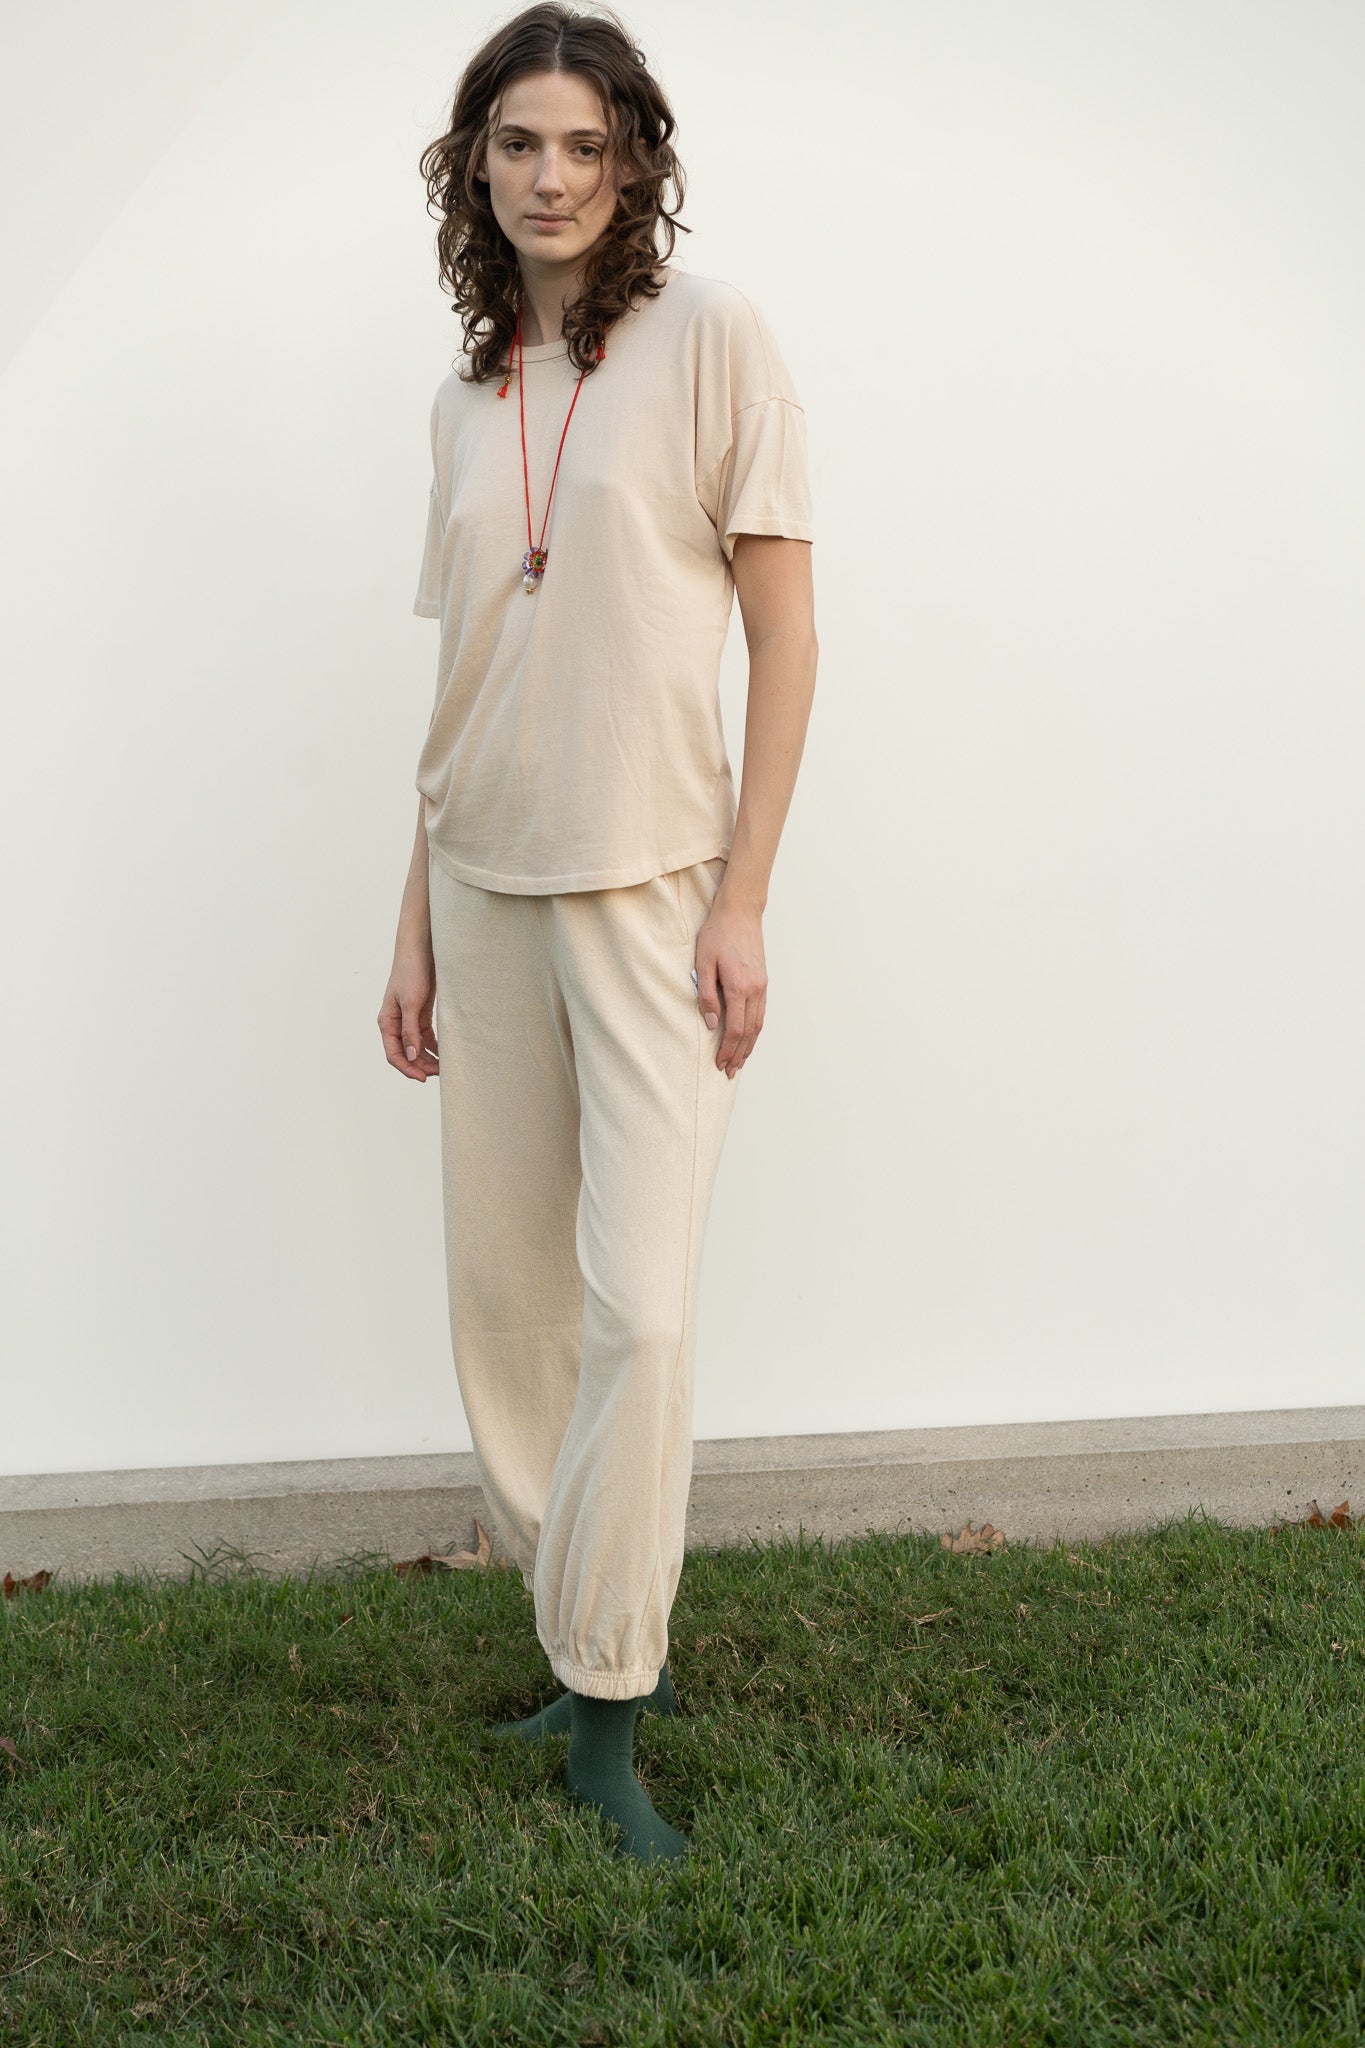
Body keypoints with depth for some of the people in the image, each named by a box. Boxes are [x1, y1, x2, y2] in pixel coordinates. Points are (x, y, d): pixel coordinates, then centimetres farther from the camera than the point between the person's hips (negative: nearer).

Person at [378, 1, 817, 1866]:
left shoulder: (709, 334, -3)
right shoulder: (468, 398, 13)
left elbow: (786, 634, -6)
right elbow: (464, 681, 14)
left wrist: (744, 894, -12)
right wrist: (414, 919, 12)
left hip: (654, 880, -5)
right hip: (487, 887, 6)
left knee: (640, 1306, -9)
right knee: (506, 1293, 8)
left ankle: (606, 1710, 6)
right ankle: (593, 1637, 25)